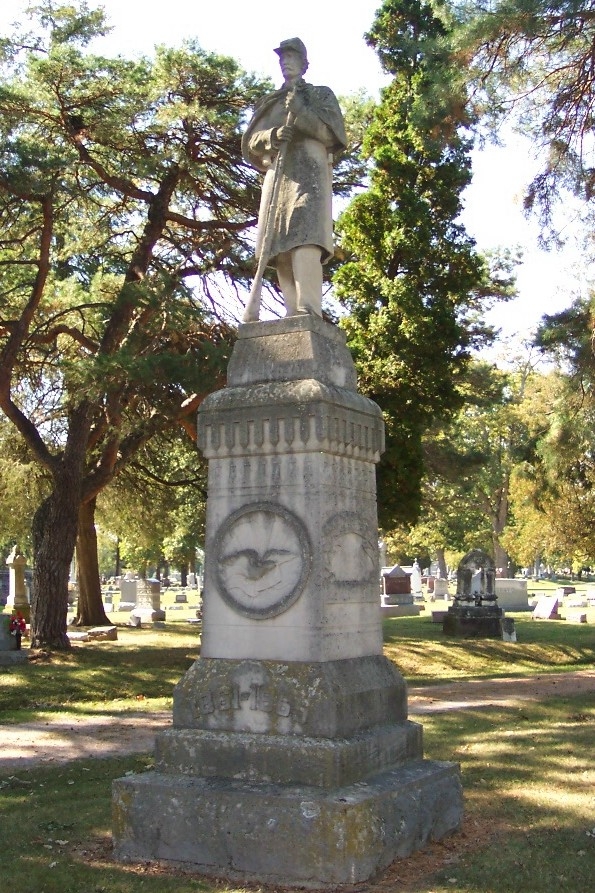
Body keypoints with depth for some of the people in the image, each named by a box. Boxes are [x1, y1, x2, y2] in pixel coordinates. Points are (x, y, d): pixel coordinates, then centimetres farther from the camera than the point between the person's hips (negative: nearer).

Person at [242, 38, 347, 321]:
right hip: (277, 175, 4)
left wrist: (298, 109, -7)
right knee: (281, 247, -11)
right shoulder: (270, 104, 28)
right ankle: (294, 316, -18)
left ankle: (308, 312, -36)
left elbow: (331, 133, 3)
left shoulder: (321, 95, 20)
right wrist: (273, 135, -6)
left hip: (309, 171, -4)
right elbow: (250, 143, 16)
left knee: (305, 238, -23)